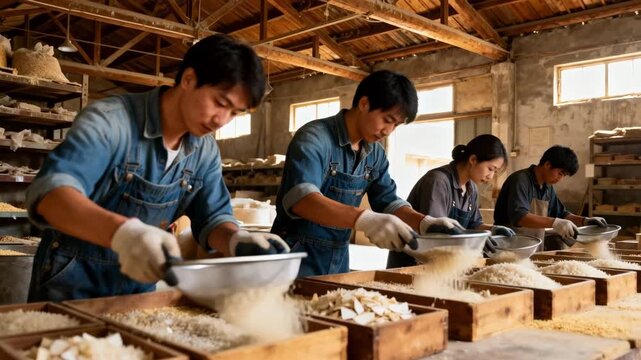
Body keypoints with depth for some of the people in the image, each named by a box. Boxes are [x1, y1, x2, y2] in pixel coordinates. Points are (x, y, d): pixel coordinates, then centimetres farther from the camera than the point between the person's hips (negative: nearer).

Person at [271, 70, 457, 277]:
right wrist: (365, 219, -45)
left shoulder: (376, 155, 4)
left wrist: (425, 223, -11)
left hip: (338, 260, 7)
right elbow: (299, 198, -32)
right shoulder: (314, 138, -18)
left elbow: (389, 202, 9)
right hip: (298, 258, -7)